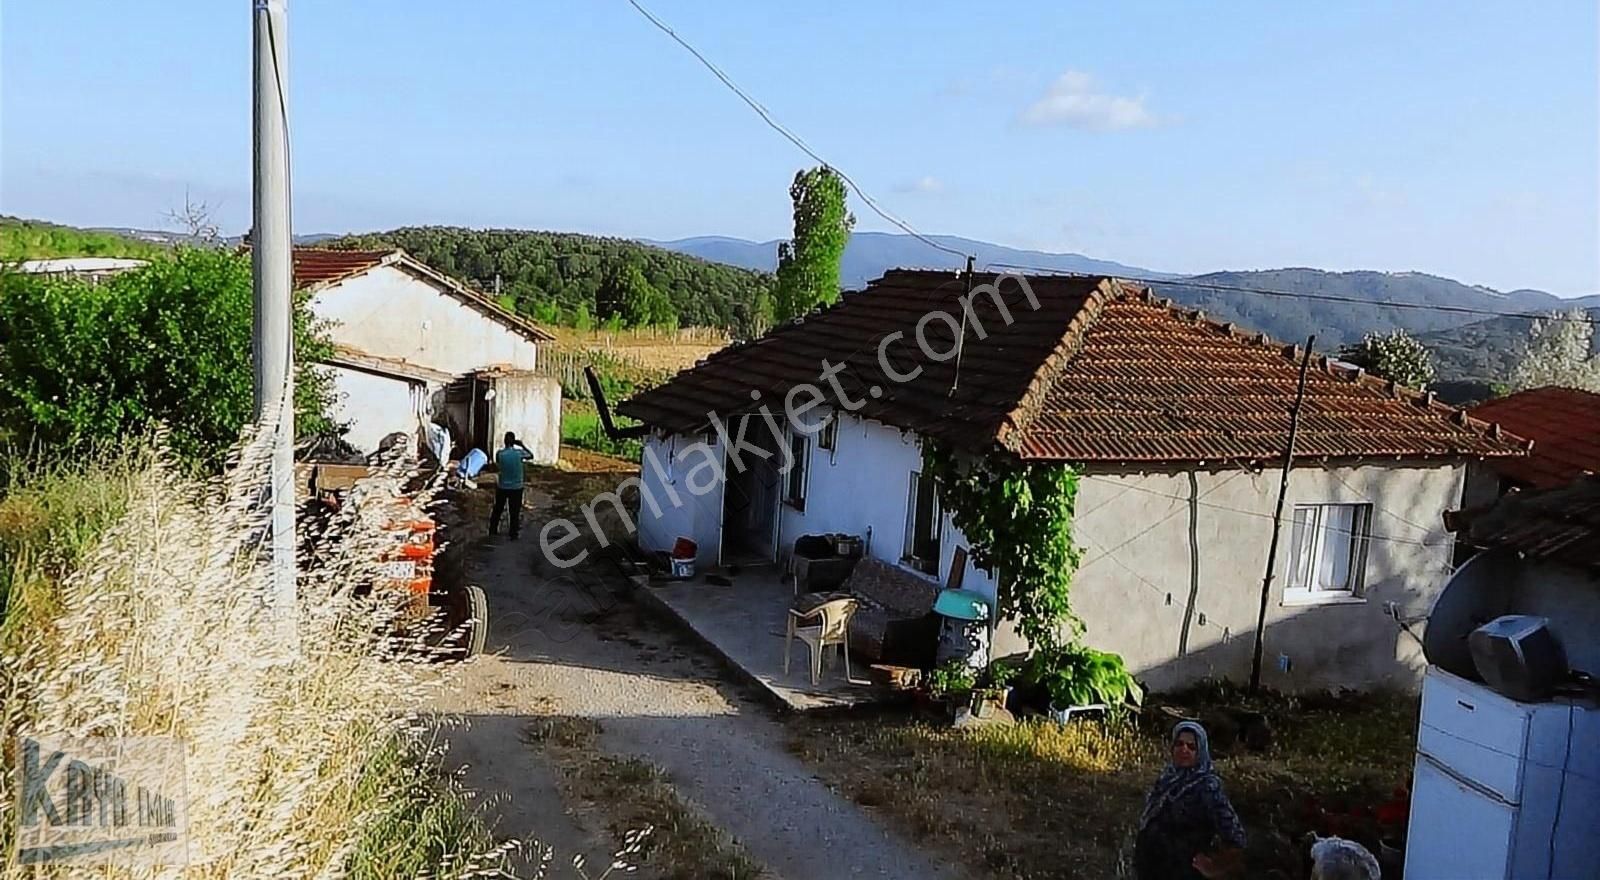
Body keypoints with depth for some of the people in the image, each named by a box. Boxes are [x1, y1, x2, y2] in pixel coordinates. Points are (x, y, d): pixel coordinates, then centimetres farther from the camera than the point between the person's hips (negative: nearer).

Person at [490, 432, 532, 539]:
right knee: (515, 512, 11)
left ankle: (492, 530, 29)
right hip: (516, 487, -1)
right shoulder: (519, 452, -12)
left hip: (502, 487, 1)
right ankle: (513, 534, 17)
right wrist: (522, 445, 12)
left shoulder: (499, 453, -12)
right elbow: (531, 456, 8)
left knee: (497, 510, 18)